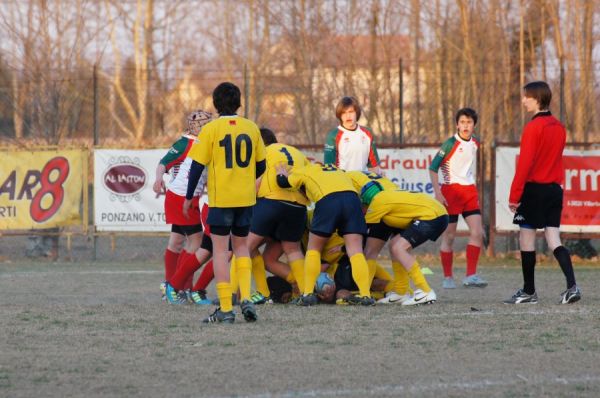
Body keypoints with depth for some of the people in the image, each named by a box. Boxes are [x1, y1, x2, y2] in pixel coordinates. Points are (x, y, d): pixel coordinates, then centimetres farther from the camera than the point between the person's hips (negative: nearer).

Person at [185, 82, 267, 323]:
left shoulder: (211, 129, -7)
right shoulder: (251, 128, 4)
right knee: (241, 246, 18)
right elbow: (261, 166, 11)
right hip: (246, 199, 4)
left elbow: (197, 166, -7)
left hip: (220, 199, -4)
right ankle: (245, 297, 2)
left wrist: (189, 197, 3)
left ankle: (225, 308, -5)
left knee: (220, 249, 1)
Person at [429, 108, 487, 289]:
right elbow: (433, 168, -12)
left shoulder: (475, 142, 7)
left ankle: (470, 275, -2)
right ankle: (447, 277, 8)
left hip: (469, 190, 6)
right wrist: (438, 193, -19)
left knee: (477, 232, -5)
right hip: (450, 190, -6)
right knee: (449, 235, 0)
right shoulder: (451, 143, -11)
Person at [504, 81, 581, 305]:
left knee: (526, 241, 3)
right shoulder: (559, 127, 10)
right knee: (554, 241, 5)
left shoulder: (533, 127, -14)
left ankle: (529, 292, 9)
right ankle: (572, 287, -9)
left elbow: (524, 164, -17)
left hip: (534, 189, -7)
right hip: (555, 189, 7)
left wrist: (514, 195, -14)